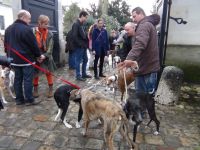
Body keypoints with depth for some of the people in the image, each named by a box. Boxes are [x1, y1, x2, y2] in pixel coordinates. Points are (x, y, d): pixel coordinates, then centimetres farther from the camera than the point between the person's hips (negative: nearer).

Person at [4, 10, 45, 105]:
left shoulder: (8, 29, 13)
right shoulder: (26, 29, -15)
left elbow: (6, 44, 18)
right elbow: (33, 44, -12)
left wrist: (10, 56, 24)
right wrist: (39, 55, 1)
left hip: (14, 59, 8)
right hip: (27, 59, -8)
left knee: (17, 79, 12)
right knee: (28, 80, -2)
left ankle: (19, 99, 19)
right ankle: (29, 100, 5)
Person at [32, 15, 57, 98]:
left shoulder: (49, 34, -6)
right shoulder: (33, 31, -10)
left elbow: (50, 48, -8)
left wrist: (44, 56, -20)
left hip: (46, 56, 1)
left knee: (48, 73, 6)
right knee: (35, 74, 10)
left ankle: (50, 90, 20)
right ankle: (35, 90, 28)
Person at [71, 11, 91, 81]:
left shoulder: (81, 25, 16)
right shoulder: (76, 24, -13)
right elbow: (74, 36, -21)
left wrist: (86, 44, 7)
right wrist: (80, 44, -17)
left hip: (83, 46, 9)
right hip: (79, 47, -9)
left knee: (85, 60, 15)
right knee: (78, 61, 0)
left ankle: (84, 74, 27)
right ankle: (78, 75, 10)